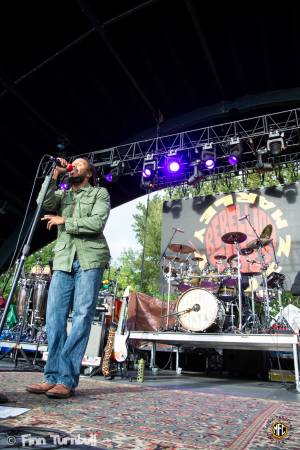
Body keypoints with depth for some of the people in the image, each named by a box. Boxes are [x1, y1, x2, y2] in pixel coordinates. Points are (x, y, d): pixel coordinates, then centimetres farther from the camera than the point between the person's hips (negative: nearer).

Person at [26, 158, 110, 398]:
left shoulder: (100, 193, 10)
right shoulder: (61, 194, 23)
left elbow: (97, 223, -7)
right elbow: (44, 203, 1)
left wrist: (64, 221, -4)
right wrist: (54, 176, 1)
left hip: (90, 260, -4)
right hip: (64, 260, 4)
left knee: (82, 315, -8)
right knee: (55, 315, -3)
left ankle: (67, 379, -4)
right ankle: (53, 376, 5)